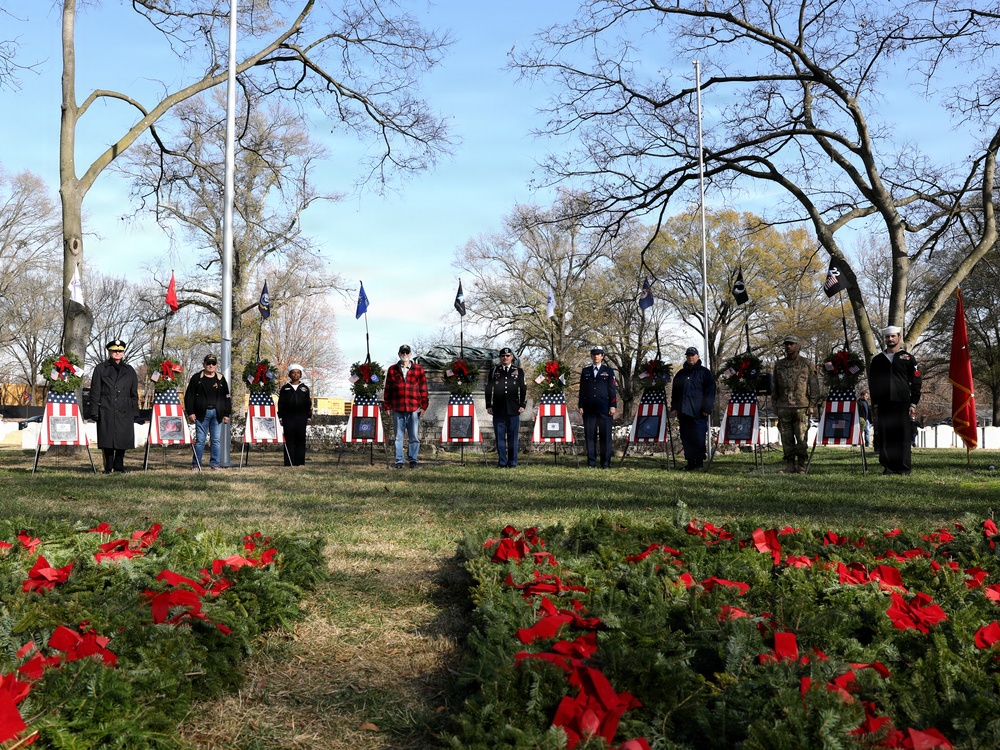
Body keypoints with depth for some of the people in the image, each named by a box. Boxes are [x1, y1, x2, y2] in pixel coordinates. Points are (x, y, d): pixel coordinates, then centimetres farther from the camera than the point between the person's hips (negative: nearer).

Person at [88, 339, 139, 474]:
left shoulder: (129, 370, 13)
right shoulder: (100, 369, 7)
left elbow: (134, 393, 14)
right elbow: (95, 392, 4)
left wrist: (135, 412, 7)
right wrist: (94, 412, -3)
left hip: (124, 411, 2)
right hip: (106, 411, -2)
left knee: (123, 439, 3)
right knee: (107, 440, -1)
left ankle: (119, 466, 16)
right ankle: (108, 467, 8)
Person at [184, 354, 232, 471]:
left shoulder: (221, 378, 11)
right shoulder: (197, 378, 4)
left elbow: (226, 398, 13)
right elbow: (189, 396, 2)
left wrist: (226, 414, 7)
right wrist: (190, 412, -5)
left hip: (217, 414, 2)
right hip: (202, 413, -2)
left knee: (216, 439, 4)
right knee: (200, 439, -1)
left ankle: (215, 463, 11)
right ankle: (196, 464, 5)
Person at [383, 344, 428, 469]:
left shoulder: (418, 370, 8)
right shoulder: (392, 370, 10)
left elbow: (423, 389, 7)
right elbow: (387, 389, 11)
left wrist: (423, 406, 2)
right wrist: (387, 407, 6)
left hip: (414, 409, 0)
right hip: (397, 409, 1)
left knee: (414, 436, 1)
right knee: (399, 436, 4)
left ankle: (413, 459, 10)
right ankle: (399, 461, 9)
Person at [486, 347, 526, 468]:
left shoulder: (518, 371, 9)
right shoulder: (494, 371, 10)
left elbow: (523, 389, 10)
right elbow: (488, 389, 10)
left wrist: (522, 405, 2)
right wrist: (488, 406, 4)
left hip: (513, 410, 0)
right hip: (498, 410, 0)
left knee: (512, 437, 3)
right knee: (500, 437, 1)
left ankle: (512, 462, 9)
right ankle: (502, 462, 7)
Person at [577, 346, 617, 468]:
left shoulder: (608, 371, 8)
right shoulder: (585, 371, 14)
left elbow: (613, 389, 4)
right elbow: (582, 390, 13)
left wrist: (613, 406, -4)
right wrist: (580, 406, 6)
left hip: (604, 409, -2)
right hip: (589, 409, 2)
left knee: (605, 436, -2)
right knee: (590, 435, 1)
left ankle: (606, 463, 2)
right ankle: (591, 462, 5)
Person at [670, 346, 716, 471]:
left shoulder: (704, 372, 4)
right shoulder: (680, 374, 19)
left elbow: (710, 391, -1)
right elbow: (674, 392, 23)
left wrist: (706, 409, -8)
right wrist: (674, 407, 12)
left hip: (698, 412, -5)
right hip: (683, 411, 5)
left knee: (698, 437, -7)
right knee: (686, 438, 5)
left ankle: (699, 462, -1)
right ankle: (690, 462, 11)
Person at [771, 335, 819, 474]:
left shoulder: (806, 365, 4)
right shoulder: (779, 365, 13)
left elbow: (814, 385, 3)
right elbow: (774, 386, 17)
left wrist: (812, 405, -5)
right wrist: (775, 405, 11)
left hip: (801, 408, -3)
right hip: (783, 408, 3)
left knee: (802, 439, -4)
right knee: (787, 439, 3)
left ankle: (801, 467, 3)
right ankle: (789, 467, 8)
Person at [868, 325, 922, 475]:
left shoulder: (908, 358, 8)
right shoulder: (877, 360, 14)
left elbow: (916, 382, 5)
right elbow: (872, 384, 15)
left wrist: (913, 404, -3)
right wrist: (875, 404, 7)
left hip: (903, 405, -2)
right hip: (883, 406, 2)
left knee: (903, 436, -3)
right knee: (884, 437, -1)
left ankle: (904, 468, 1)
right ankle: (888, 467, 4)